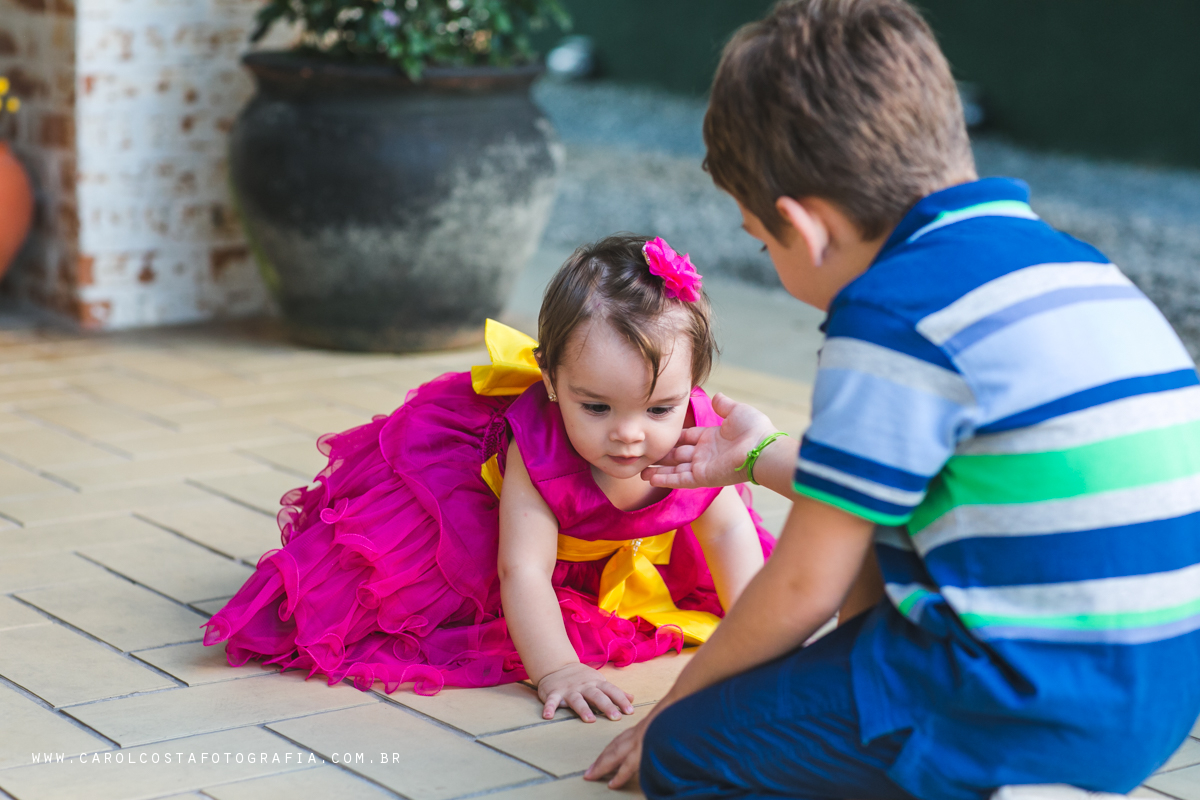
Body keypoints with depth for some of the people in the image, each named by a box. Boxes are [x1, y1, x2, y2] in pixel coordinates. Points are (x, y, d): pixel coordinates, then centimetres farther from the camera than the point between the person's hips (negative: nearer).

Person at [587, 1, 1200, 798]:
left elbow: (804, 588, -9)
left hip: (1029, 702, -9)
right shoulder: (1065, 262, 12)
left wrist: (676, 703, 9)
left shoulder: (896, 312, -15)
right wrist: (765, 457, 40)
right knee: (876, 540, 30)